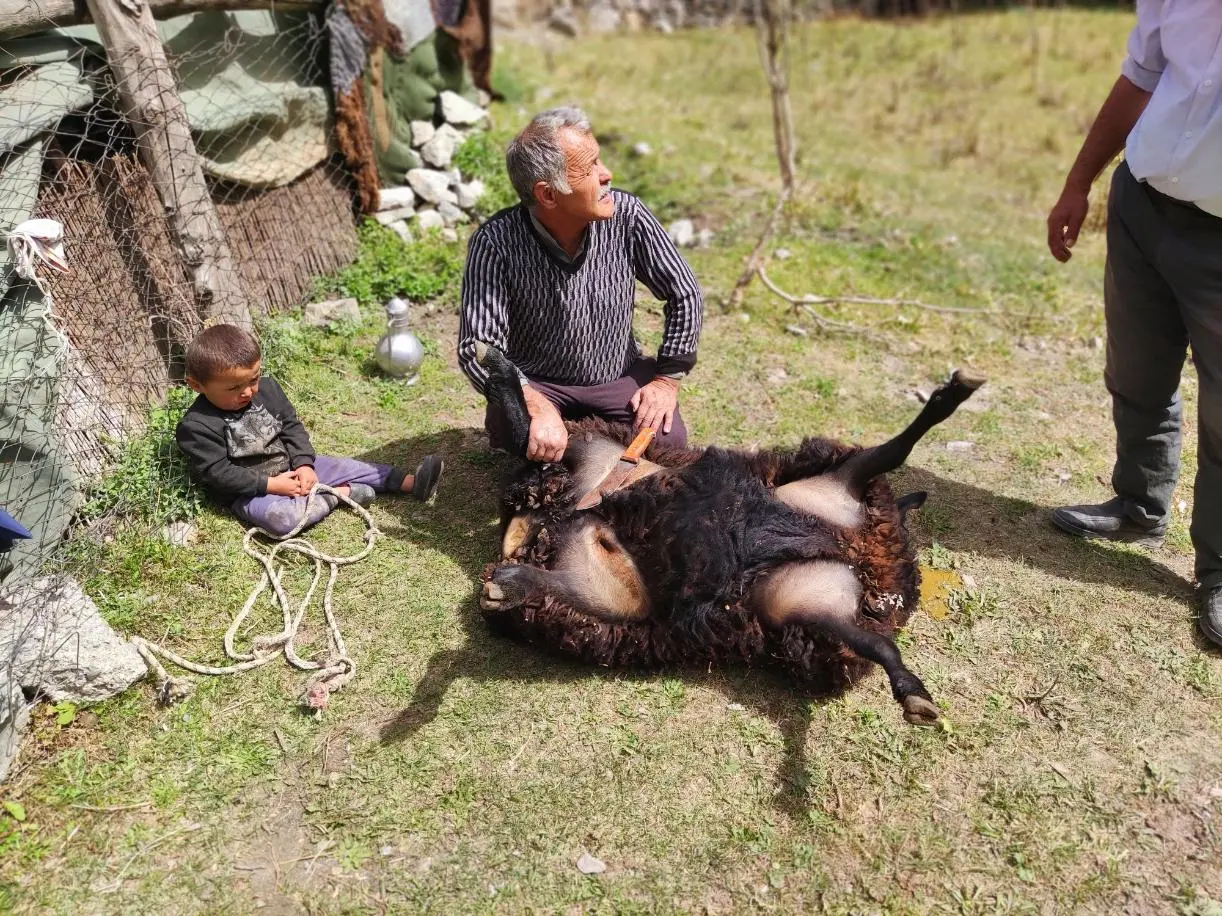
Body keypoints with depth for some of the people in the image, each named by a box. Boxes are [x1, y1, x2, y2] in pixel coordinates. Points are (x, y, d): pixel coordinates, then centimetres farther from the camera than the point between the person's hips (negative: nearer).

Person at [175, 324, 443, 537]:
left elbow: (291, 426, 4)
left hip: (291, 466, 6)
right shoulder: (196, 426, -20)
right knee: (280, 518, -35)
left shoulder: (267, 389, -1)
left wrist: (304, 464, -12)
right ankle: (341, 493, -20)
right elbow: (217, 474, -21)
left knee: (345, 466, -3)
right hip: (249, 491, -6)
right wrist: (271, 485, -24)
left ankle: (412, 483, -1)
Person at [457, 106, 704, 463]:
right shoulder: (495, 243, -23)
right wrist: (537, 407, -41)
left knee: (669, 442, -19)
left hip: (620, 376, 3)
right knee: (525, 446, -31)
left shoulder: (627, 216, -16)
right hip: (534, 384, -2)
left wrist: (667, 379, -8)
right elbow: (477, 349, -26)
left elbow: (684, 295, -4)